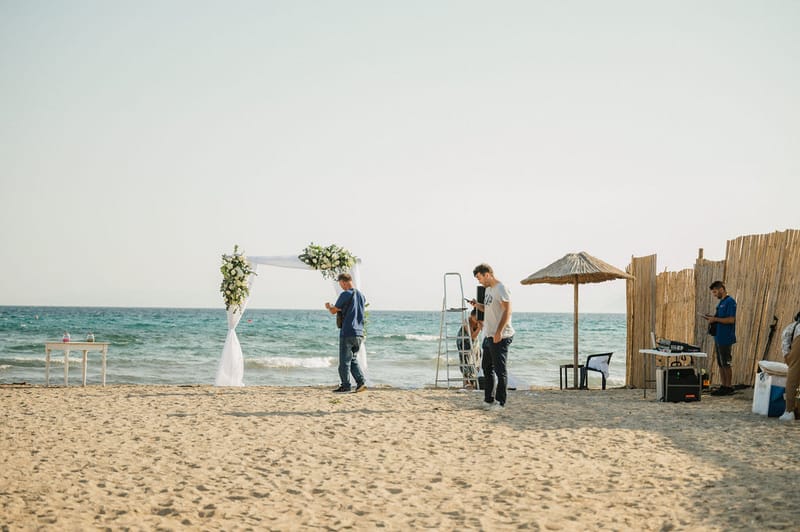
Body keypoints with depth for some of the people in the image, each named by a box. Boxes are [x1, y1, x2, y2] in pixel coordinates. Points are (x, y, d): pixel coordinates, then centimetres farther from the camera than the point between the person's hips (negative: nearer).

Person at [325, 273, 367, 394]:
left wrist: (329, 307, 21)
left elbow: (334, 311, -2)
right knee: (353, 359, 16)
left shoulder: (345, 294, -11)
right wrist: (333, 307, 28)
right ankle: (361, 382, 3)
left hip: (347, 333, -7)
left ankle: (345, 386, 5)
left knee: (344, 361, 2)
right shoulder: (361, 295, 13)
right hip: (359, 333, 7)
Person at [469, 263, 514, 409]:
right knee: (487, 368, 15)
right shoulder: (488, 289, 16)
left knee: (500, 370, -5)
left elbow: (507, 311, -20)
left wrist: (499, 332, -25)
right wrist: (478, 305, 8)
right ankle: (489, 400, 23)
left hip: (500, 337, -10)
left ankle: (500, 401, 1)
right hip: (489, 336, 10)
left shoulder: (501, 289, -13)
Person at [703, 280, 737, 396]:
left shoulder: (730, 302, -13)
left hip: (725, 339, -9)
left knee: (726, 364, -3)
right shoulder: (721, 302, 16)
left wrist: (715, 319, -16)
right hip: (718, 338, 9)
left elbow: (731, 319, -21)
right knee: (720, 364, 11)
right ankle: (723, 386, 17)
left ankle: (728, 387, 3)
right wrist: (712, 318, 7)